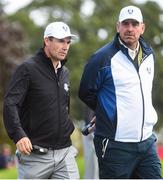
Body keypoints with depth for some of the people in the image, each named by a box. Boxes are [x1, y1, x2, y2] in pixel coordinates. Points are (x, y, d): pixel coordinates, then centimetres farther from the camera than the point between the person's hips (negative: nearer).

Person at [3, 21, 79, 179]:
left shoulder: (65, 73, 15)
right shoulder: (28, 69, -7)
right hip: (35, 155, -5)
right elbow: (10, 104, -18)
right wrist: (18, 135, -31)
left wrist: (69, 128, 14)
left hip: (64, 152, 5)